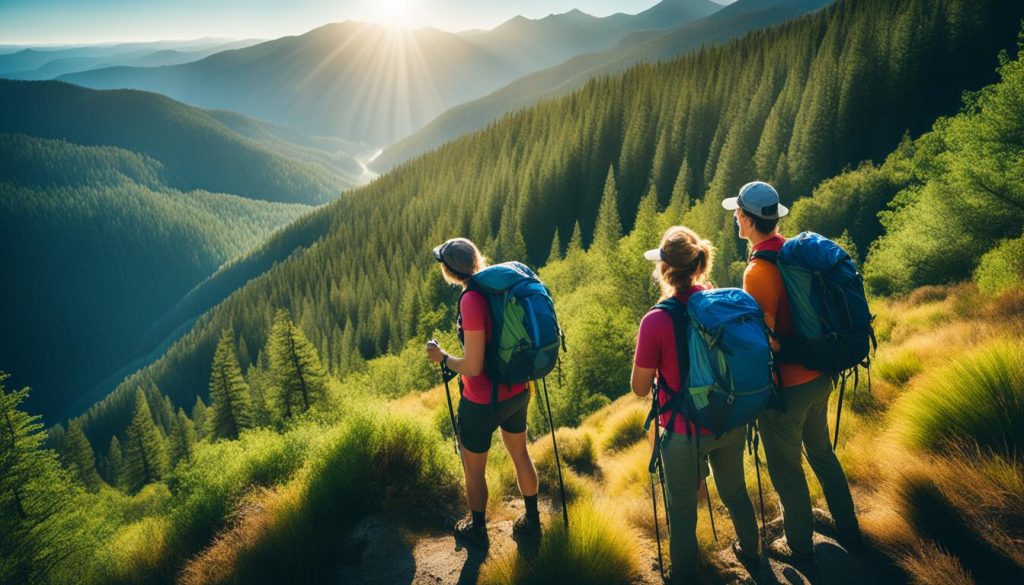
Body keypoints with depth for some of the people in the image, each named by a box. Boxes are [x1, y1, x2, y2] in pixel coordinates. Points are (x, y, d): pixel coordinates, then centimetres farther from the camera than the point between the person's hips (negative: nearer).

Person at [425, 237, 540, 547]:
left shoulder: (472, 301, -29)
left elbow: (472, 367, -27)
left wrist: (442, 358, -10)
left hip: (483, 402, -7)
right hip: (517, 392, 7)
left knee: (473, 469, 17)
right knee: (520, 454, 26)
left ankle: (477, 529, 38)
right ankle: (531, 521, 44)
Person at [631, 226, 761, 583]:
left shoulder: (656, 321, -23)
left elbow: (639, 388, -11)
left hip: (685, 433, -5)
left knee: (682, 512, 15)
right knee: (735, 491, 29)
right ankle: (750, 551, 54)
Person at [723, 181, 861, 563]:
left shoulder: (758, 272, -25)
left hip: (786, 387, -8)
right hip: (818, 376, 8)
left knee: (786, 469, 11)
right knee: (822, 452, 26)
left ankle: (799, 546, 29)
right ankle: (847, 527, 42)